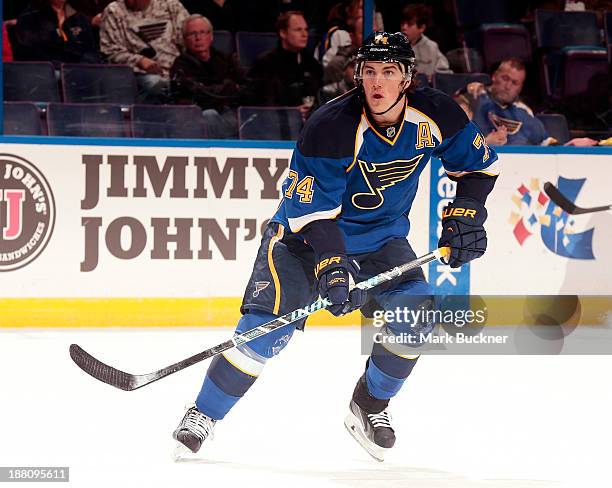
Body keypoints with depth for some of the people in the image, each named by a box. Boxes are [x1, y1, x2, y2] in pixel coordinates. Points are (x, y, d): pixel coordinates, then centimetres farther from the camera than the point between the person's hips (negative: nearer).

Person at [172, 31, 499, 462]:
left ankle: (369, 406, 7)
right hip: (304, 234, -4)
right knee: (267, 327, -18)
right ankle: (204, 415, -2)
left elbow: (479, 164, 5)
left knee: (414, 312, -17)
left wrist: (465, 215, -8)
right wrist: (330, 266, -37)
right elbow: (312, 209, -26)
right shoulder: (331, 127, -27)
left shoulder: (435, 116, -14)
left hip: (382, 239, 4)